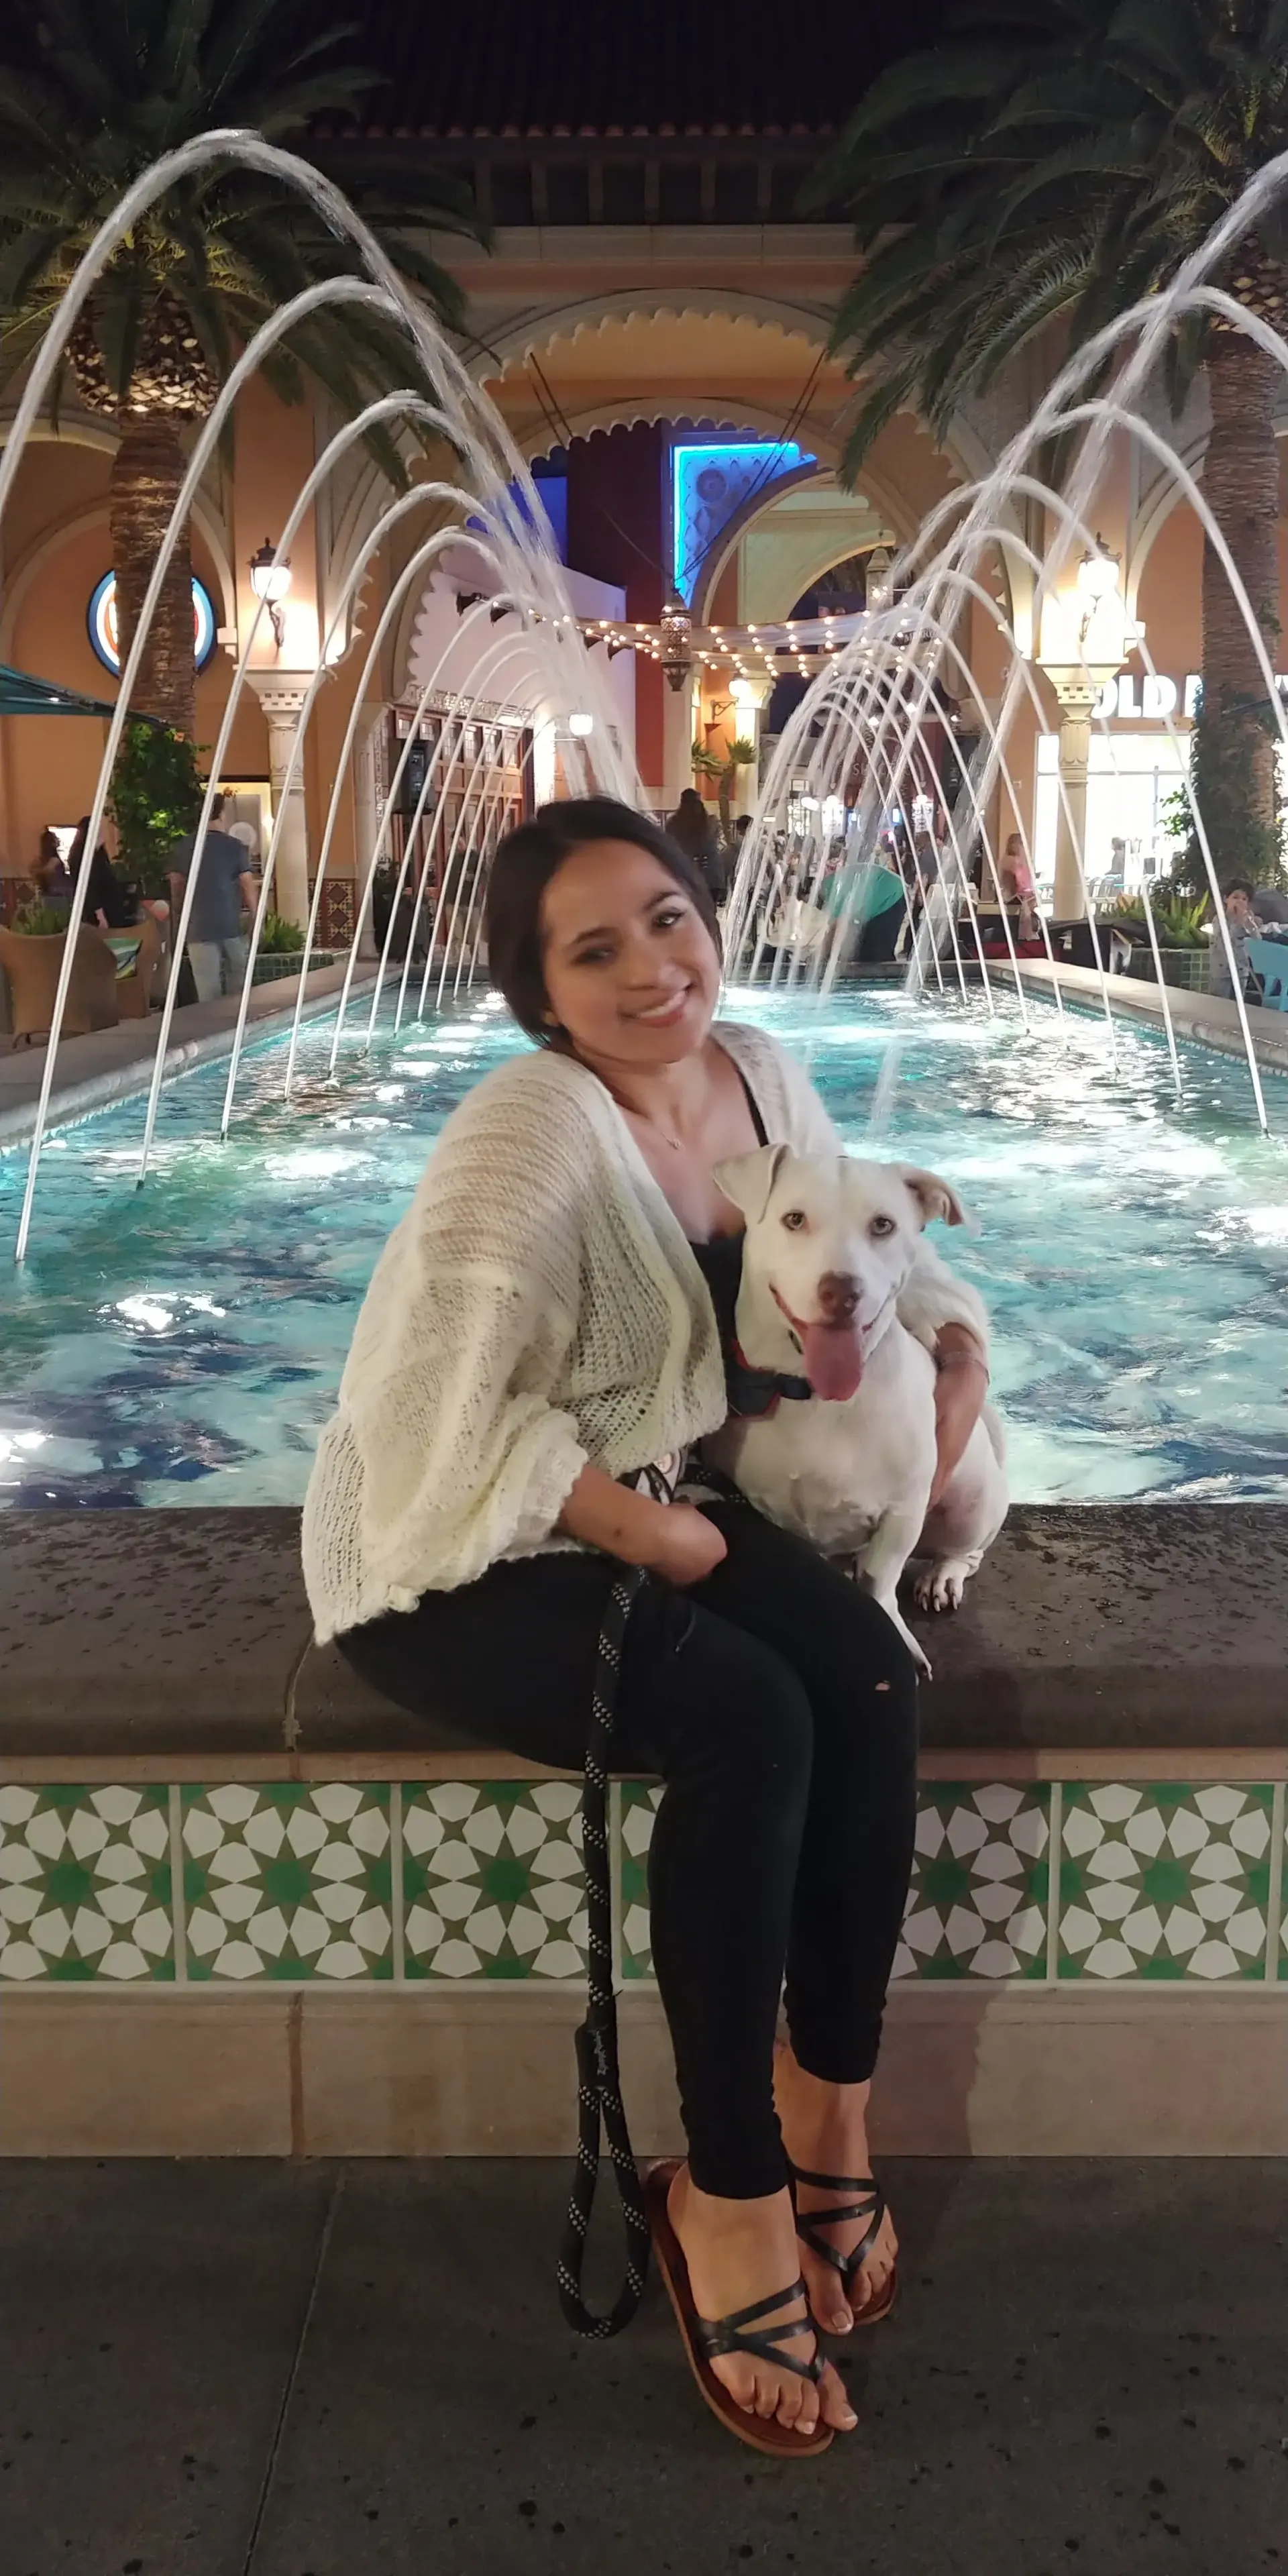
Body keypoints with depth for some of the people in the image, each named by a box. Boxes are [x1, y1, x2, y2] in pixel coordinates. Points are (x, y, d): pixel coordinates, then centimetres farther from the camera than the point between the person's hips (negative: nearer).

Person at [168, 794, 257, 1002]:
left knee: (209, 995, -1)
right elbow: (248, 887, -1)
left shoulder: (181, 849, 1)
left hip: (200, 928, 0)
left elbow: (176, 890, 7)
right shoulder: (236, 847, -3)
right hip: (233, 926, 0)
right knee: (238, 990, 16)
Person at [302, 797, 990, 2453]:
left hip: (631, 1510, 7)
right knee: (750, 1723, -28)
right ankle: (732, 2191, -8)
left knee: (871, 1678, -18)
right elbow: (450, 1417, -30)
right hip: (447, 1551, -6)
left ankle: (824, 2112, 0)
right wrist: (662, 1538, -20)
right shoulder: (532, 1129, -25)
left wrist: (957, 1346, -3)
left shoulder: (757, 1075, 0)